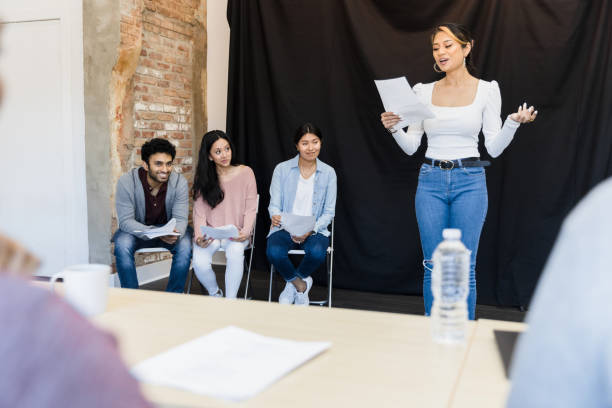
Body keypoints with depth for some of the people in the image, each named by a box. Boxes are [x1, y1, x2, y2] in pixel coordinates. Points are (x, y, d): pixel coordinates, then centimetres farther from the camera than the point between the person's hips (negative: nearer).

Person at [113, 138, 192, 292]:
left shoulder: (180, 182, -16)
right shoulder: (126, 181, -21)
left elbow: (180, 219, -15)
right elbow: (126, 220, -22)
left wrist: (175, 233, -41)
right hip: (137, 229, -1)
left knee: (185, 246, -28)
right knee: (122, 245, -32)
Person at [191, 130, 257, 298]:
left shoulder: (245, 173, 2)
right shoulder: (203, 178, 8)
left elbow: (251, 208, 0)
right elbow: (199, 210, 2)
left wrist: (245, 231, -18)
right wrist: (199, 235, -16)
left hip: (236, 233, -2)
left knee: (235, 253, -35)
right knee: (199, 263, -26)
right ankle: (215, 294, 6)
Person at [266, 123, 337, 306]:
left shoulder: (328, 173, 2)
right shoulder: (282, 169, 1)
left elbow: (329, 212, 2)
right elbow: (274, 205, 1)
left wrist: (310, 230, -16)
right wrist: (275, 217, -25)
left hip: (315, 230, 1)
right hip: (285, 228, 0)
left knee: (317, 252, -34)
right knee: (274, 252, -33)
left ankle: (291, 286, -1)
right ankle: (301, 285, -2)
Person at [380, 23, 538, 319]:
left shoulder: (486, 90, 0)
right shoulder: (424, 91, 6)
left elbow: (494, 148, -1)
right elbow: (411, 146, 6)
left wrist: (514, 122, -18)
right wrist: (393, 129, -12)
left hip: (469, 182, -2)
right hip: (430, 181, 2)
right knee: (433, 266, 8)